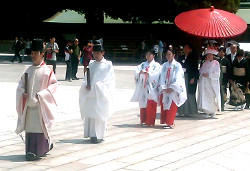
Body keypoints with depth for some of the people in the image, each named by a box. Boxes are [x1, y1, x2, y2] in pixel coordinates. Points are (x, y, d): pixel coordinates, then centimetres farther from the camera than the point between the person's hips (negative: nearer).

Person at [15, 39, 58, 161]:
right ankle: (30, 150, 18)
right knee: (29, 126, 7)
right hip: (29, 104, 5)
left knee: (39, 127, -6)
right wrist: (23, 93, -4)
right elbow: (21, 84, 16)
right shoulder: (29, 70, 11)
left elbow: (54, 84, -6)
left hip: (41, 104, -5)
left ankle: (38, 151, -1)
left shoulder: (47, 70, -4)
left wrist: (42, 94, -15)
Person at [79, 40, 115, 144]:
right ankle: (92, 135, 12)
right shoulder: (91, 64, 13)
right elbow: (86, 77, 13)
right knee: (89, 115, 4)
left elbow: (110, 80, -6)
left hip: (101, 95, -5)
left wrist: (97, 87, -14)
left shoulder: (108, 65, -2)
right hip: (90, 95, 5)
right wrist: (86, 85, -8)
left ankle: (99, 136, 2)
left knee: (99, 115, -4)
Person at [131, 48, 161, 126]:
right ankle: (143, 121, 15)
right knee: (142, 105, 6)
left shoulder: (156, 65, 4)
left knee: (151, 106, -5)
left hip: (151, 88, -4)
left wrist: (147, 73, -28)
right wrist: (140, 72, -21)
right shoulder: (143, 64, 16)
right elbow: (136, 70, 1)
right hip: (142, 88, 4)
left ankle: (150, 122, 0)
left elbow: (155, 74, -13)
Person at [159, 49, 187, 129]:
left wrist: (171, 88, -15)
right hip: (165, 89, 4)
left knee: (171, 106, -8)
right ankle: (165, 121, 6)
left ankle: (170, 123, -6)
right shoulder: (164, 65, 10)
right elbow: (162, 77, 6)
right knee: (164, 106, -1)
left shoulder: (177, 65, -2)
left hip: (173, 89, -4)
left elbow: (178, 78, -8)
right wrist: (164, 88, -7)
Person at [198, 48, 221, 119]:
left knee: (212, 97, -4)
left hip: (212, 83, -4)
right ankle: (207, 112, -2)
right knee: (205, 97, -4)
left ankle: (213, 112, 9)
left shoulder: (216, 63, 1)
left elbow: (217, 73, -6)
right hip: (204, 83, 4)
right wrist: (202, 74, -7)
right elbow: (200, 71, 14)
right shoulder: (205, 63, 16)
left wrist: (208, 74, -13)